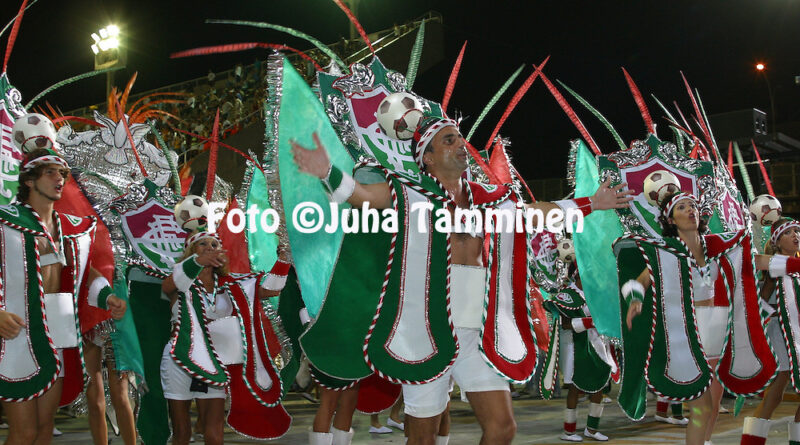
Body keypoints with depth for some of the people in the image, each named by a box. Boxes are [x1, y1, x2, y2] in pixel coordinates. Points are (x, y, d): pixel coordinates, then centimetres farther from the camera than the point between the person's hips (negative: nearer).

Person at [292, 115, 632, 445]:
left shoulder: (488, 200, 15)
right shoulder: (410, 194, 1)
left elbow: (538, 212, 29)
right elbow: (358, 193, -14)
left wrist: (590, 204, 34)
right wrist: (327, 172, -34)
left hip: (477, 333, 5)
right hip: (427, 331, -5)